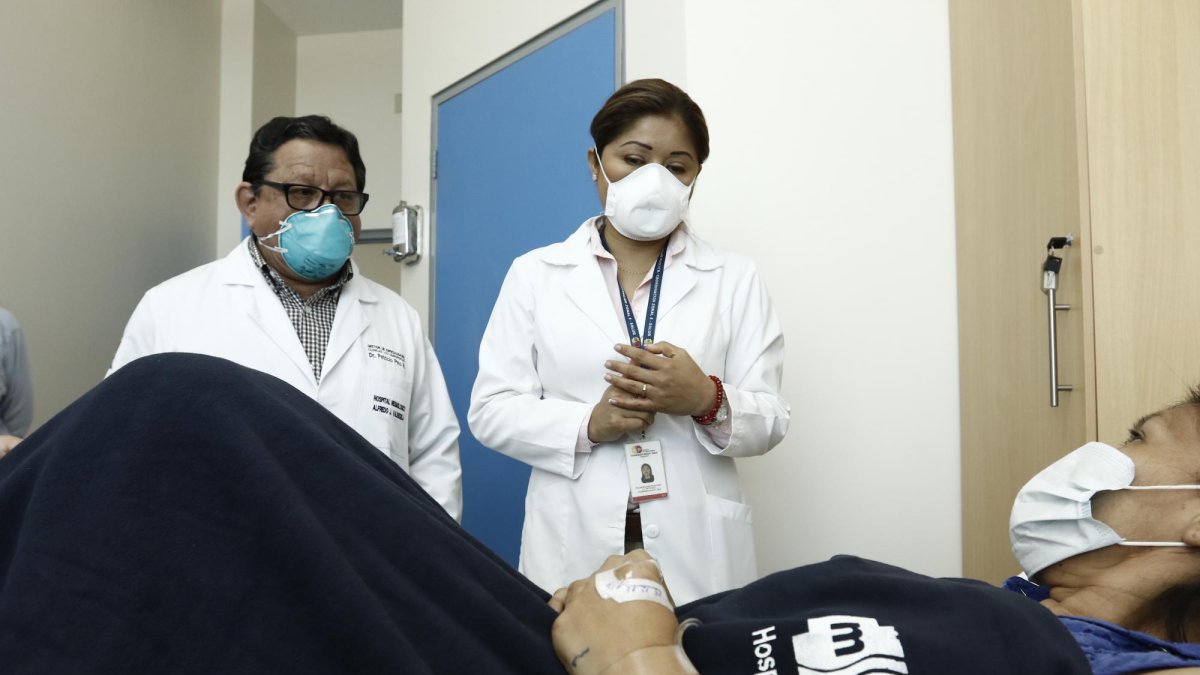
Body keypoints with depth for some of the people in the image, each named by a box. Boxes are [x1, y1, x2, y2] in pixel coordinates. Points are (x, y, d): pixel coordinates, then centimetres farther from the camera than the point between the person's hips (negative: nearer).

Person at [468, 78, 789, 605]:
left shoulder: (735, 279, 7)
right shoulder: (534, 274, 6)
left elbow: (769, 420, 2)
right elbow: (490, 410, 1)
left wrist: (708, 401, -19)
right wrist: (588, 424, -15)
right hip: (573, 549, 0)